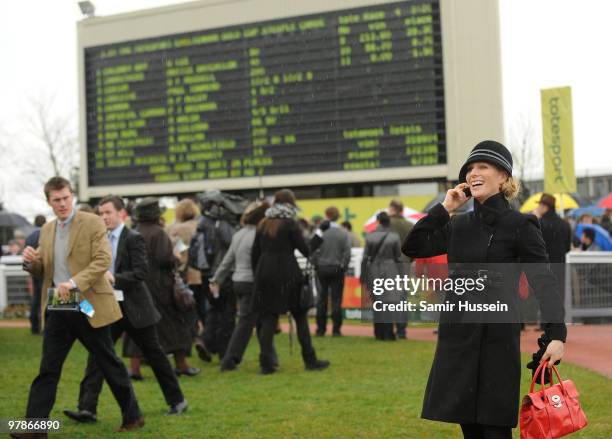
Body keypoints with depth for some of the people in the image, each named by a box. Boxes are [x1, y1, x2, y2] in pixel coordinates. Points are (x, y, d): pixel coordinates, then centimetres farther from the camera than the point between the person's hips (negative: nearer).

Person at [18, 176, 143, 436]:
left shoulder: (92, 223, -5)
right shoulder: (47, 230, 13)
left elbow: (103, 260, -15)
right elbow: (43, 271, 18)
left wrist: (74, 282, -26)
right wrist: (30, 261, -5)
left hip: (89, 306, -5)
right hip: (57, 308, 5)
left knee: (109, 363, 6)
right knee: (48, 368, 1)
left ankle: (133, 417, 19)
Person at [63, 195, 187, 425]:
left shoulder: (133, 238, -11)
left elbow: (141, 272, -18)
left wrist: (115, 278, -28)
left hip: (133, 307, -6)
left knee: (154, 354, 6)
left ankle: (177, 400, 21)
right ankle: (87, 408, -8)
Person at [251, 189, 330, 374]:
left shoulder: (263, 224, 10)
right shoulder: (289, 224, -6)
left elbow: (254, 253, 11)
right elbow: (305, 249, -5)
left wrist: (258, 274, 17)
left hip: (264, 275, 5)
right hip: (287, 275, -5)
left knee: (268, 318, 5)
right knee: (300, 317, 6)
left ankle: (266, 362, -1)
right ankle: (309, 360, 9)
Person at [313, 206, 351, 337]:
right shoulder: (343, 233, -5)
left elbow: (314, 251, -8)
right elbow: (347, 253, -7)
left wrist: (315, 265, 5)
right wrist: (343, 267, 4)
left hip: (322, 268, 0)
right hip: (337, 269, 0)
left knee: (321, 299, 7)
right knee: (336, 300, 2)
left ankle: (321, 329, 6)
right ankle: (336, 329, 0)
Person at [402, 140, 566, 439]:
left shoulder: (520, 226, -6)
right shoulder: (459, 226, 12)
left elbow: (543, 281, -13)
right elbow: (412, 247, 8)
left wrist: (556, 334, -26)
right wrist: (443, 209, 2)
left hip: (497, 339, -6)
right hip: (458, 339, 6)